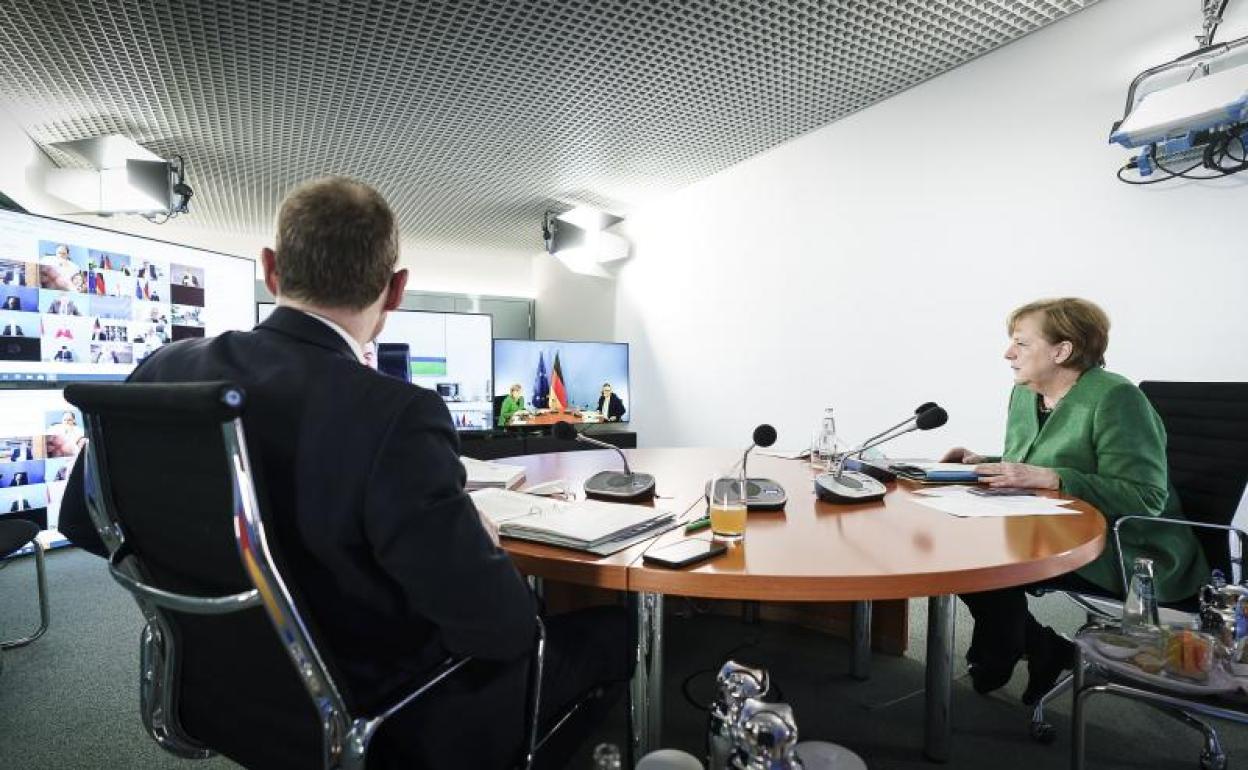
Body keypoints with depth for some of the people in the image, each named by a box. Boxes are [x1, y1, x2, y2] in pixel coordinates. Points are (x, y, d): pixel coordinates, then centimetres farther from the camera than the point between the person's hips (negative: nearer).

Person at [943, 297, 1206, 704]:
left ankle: (995, 660, 5)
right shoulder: (1024, 395, 7)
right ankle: (1043, 650, 6)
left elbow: (1146, 498, -24)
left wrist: (1049, 478, -33)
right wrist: (982, 463, -3)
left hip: (1128, 554, -8)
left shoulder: (1115, 398, -17)